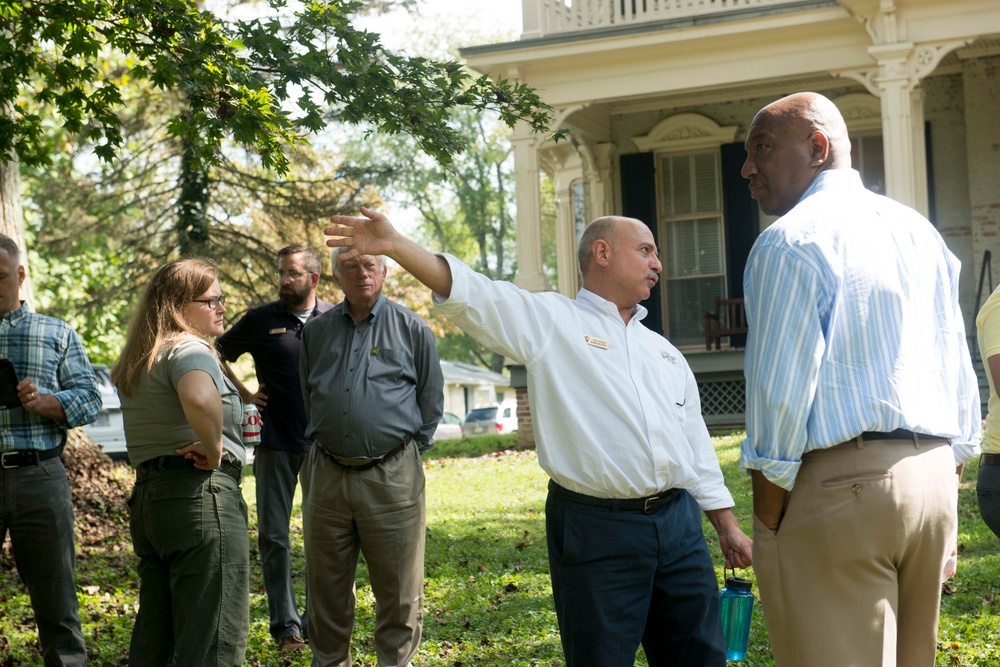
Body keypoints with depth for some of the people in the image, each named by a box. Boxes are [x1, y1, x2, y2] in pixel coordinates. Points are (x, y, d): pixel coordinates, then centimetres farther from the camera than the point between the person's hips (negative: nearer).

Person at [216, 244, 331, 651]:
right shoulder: (261, 320, 2)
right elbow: (217, 355, 13)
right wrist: (243, 395, 4)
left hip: (322, 444, 0)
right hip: (274, 443, 0)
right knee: (273, 536, 1)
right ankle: (286, 625, 9)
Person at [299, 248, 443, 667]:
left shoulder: (411, 329, 3)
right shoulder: (316, 331, 11)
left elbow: (432, 401, 9)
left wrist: (408, 451, 8)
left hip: (392, 476, -3)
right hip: (326, 476, 3)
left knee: (398, 590, 1)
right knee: (326, 588, 11)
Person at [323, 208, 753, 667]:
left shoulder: (664, 352, 21)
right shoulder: (552, 321, 2)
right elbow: (472, 294, -11)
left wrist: (727, 525, 19)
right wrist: (395, 246, -24)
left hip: (679, 524, 6)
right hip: (596, 531, -6)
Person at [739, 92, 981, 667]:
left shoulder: (791, 241, -8)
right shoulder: (919, 232, 16)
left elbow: (780, 389, -13)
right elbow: (959, 371, 16)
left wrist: (767, 522, -8)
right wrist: (952, 465, 20)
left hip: (838, 484, -8)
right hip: (935, 477, 8)